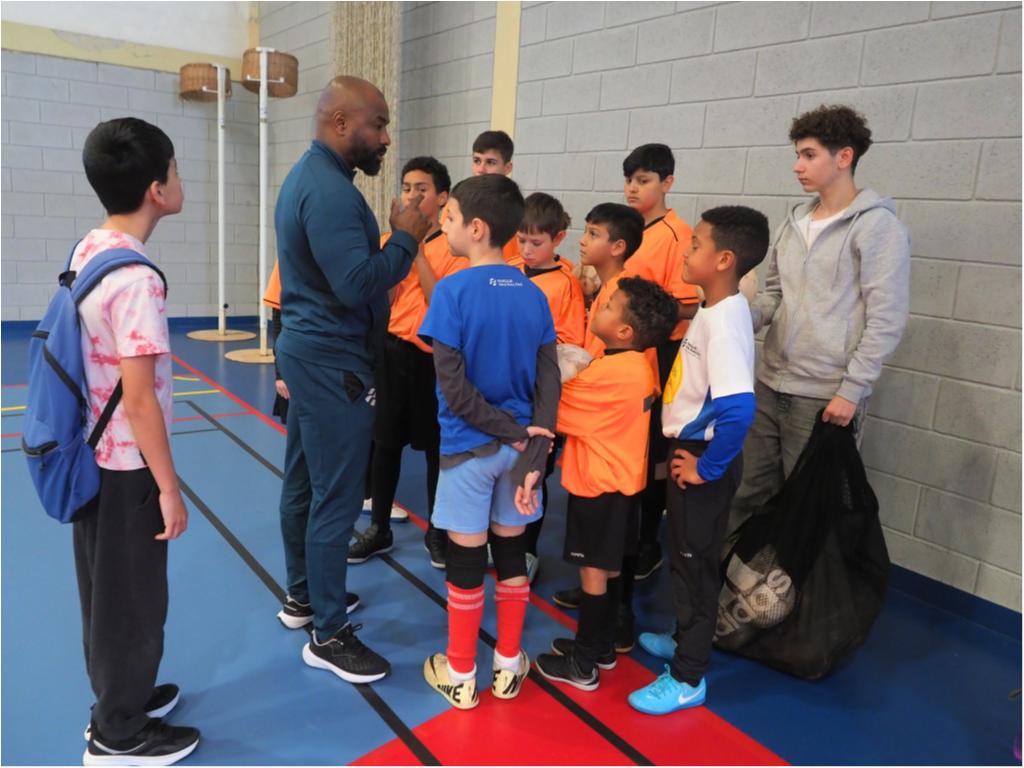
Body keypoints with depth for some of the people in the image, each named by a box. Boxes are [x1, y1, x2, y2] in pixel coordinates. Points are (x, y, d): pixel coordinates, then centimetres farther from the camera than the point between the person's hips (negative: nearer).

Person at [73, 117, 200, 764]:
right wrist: (169, 488, -15)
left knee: (104, 588, 21)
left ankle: (116, 697, 40)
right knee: (133, 598, 8)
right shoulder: (135, 278, -23)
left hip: (91, 453, 9)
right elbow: (139, 398, -23)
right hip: (127, 465, -9)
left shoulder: (87, 251, 5)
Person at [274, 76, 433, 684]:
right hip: (332, 360, -11)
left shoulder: (307, 175, 14)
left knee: (305, 482, 19)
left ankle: (304, 595, 35)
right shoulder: (330, 190, -20)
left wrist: (392, 237, 6)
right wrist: (406, 238, -15)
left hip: (310, 349, 11)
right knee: (337, 496, -3)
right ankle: (329, 635, 10)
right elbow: (358, 285, -26)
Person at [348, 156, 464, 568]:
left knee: (436, 445, 9)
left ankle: (437, 531, 26)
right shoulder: (388, 242, 6)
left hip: (434, 357, -3)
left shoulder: (452, 247, -5)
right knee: (385, 442, 9)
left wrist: (418, 252, -17)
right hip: (393, 352, 3)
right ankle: (380, 528, 25)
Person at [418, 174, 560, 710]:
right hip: (519, 443, 5)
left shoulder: (453, 290, -14)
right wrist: (531, 455, -8)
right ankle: (508, 668, 31)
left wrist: (515, 434, -10)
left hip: (469, 445, -4)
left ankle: (460, 676, 25)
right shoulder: (534, 295, 1)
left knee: (465, 558, 9)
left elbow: (455, 389, -18)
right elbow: (549, 384, -5)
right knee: (511, 551, 16)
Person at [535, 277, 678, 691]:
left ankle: (583, 664, 16)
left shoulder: (608, 371, -25)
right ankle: (601, 647, 33)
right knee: (609, 566, 18)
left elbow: (553, 411, -15)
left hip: (598, 483, -9)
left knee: (594, 569, 3)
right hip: (621, 478, 9)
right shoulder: (640, 366, 3)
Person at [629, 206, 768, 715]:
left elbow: (738, 408, -35)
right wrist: (685, 454, 14)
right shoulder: (712, 310, 5)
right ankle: (687, 640, 42)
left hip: (702, 459, -9)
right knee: (684, 557, 23)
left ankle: (688, 678, 20)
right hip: (689, 450, 9)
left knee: (694, 564, 4)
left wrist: (707, 469, -23)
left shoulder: (725, 321, -25)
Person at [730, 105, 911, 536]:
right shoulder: (793, 223, 12)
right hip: (769, 387, 6)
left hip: (825, 397, -6)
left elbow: (887, 319, -12)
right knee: (752, 493, 15)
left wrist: (851, 390, -16)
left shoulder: (878, 226, -8)